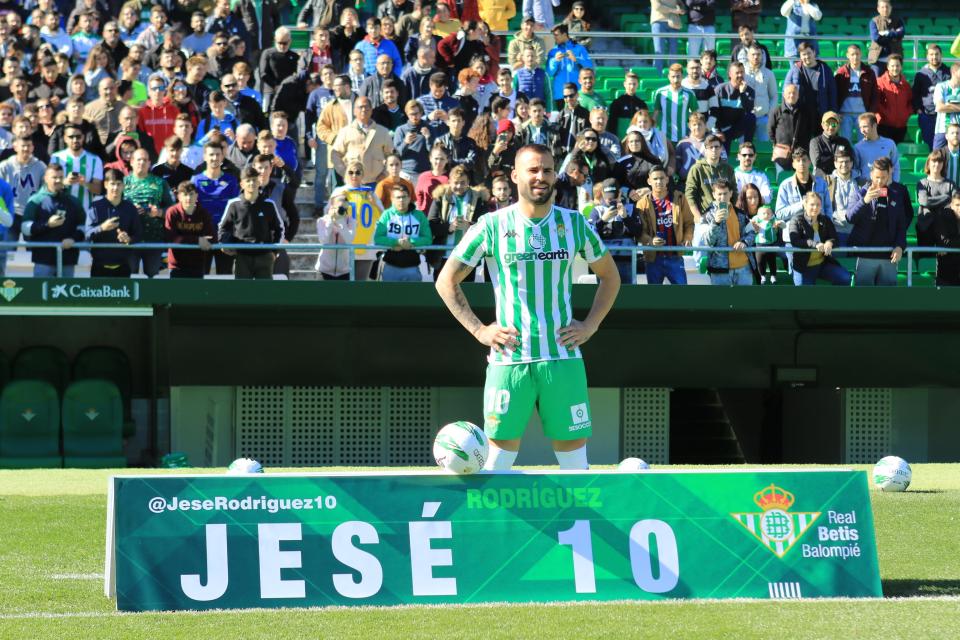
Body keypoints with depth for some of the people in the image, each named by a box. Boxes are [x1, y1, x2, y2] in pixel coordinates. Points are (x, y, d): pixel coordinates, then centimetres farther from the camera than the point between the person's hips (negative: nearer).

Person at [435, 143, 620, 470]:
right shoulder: (492, 225, 0)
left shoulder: (575, 224, 6)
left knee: (575, 460, 0)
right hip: (508, 359, -2)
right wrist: (479, 330, -2)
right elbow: (446, 281, 7)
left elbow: (610, 276, 19)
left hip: (563, 358, 2)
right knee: (499, 459, -2)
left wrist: (590, 325, 6)